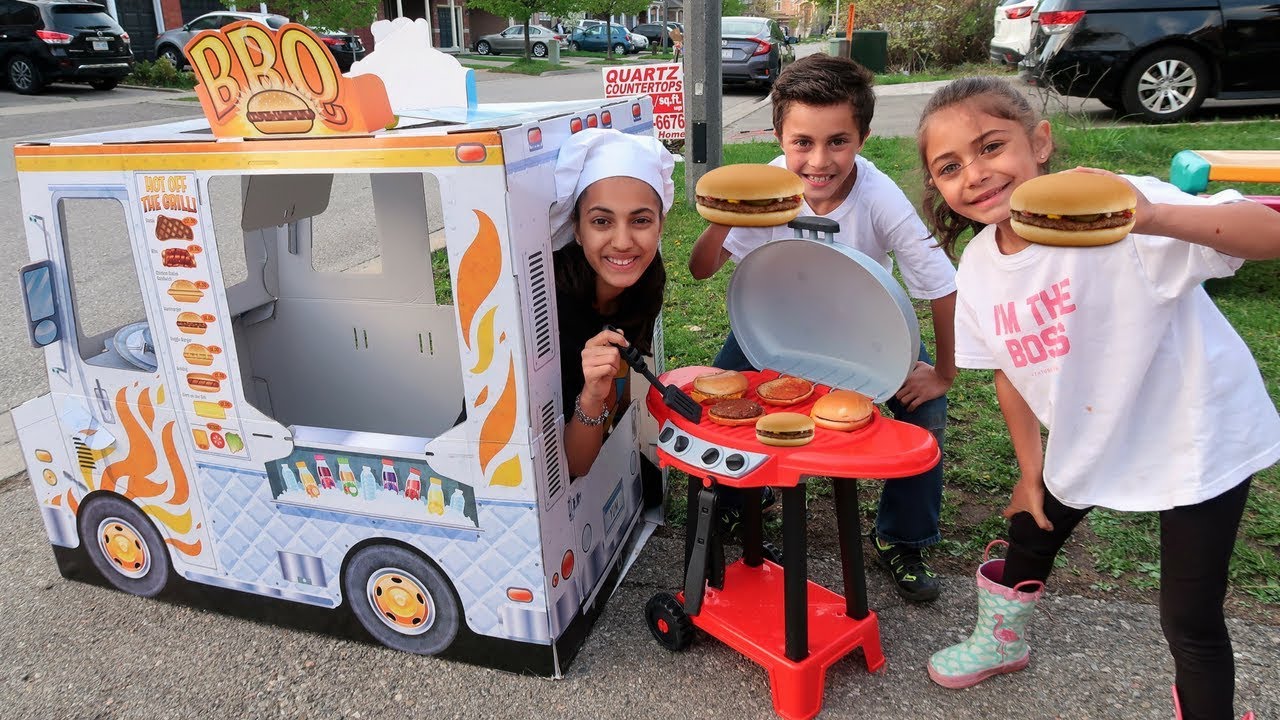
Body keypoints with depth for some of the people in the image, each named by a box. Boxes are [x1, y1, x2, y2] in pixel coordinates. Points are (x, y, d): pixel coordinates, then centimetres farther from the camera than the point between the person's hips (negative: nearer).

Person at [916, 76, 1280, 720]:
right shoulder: (977, 267, -10)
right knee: (1029, 534, 24)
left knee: (1189, 620, 0)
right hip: (1088, 443, 6)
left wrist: (1155, 218, -57)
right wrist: (1031, 470, 10)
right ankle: (1000, 642, 53)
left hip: (1196, 437, -5)